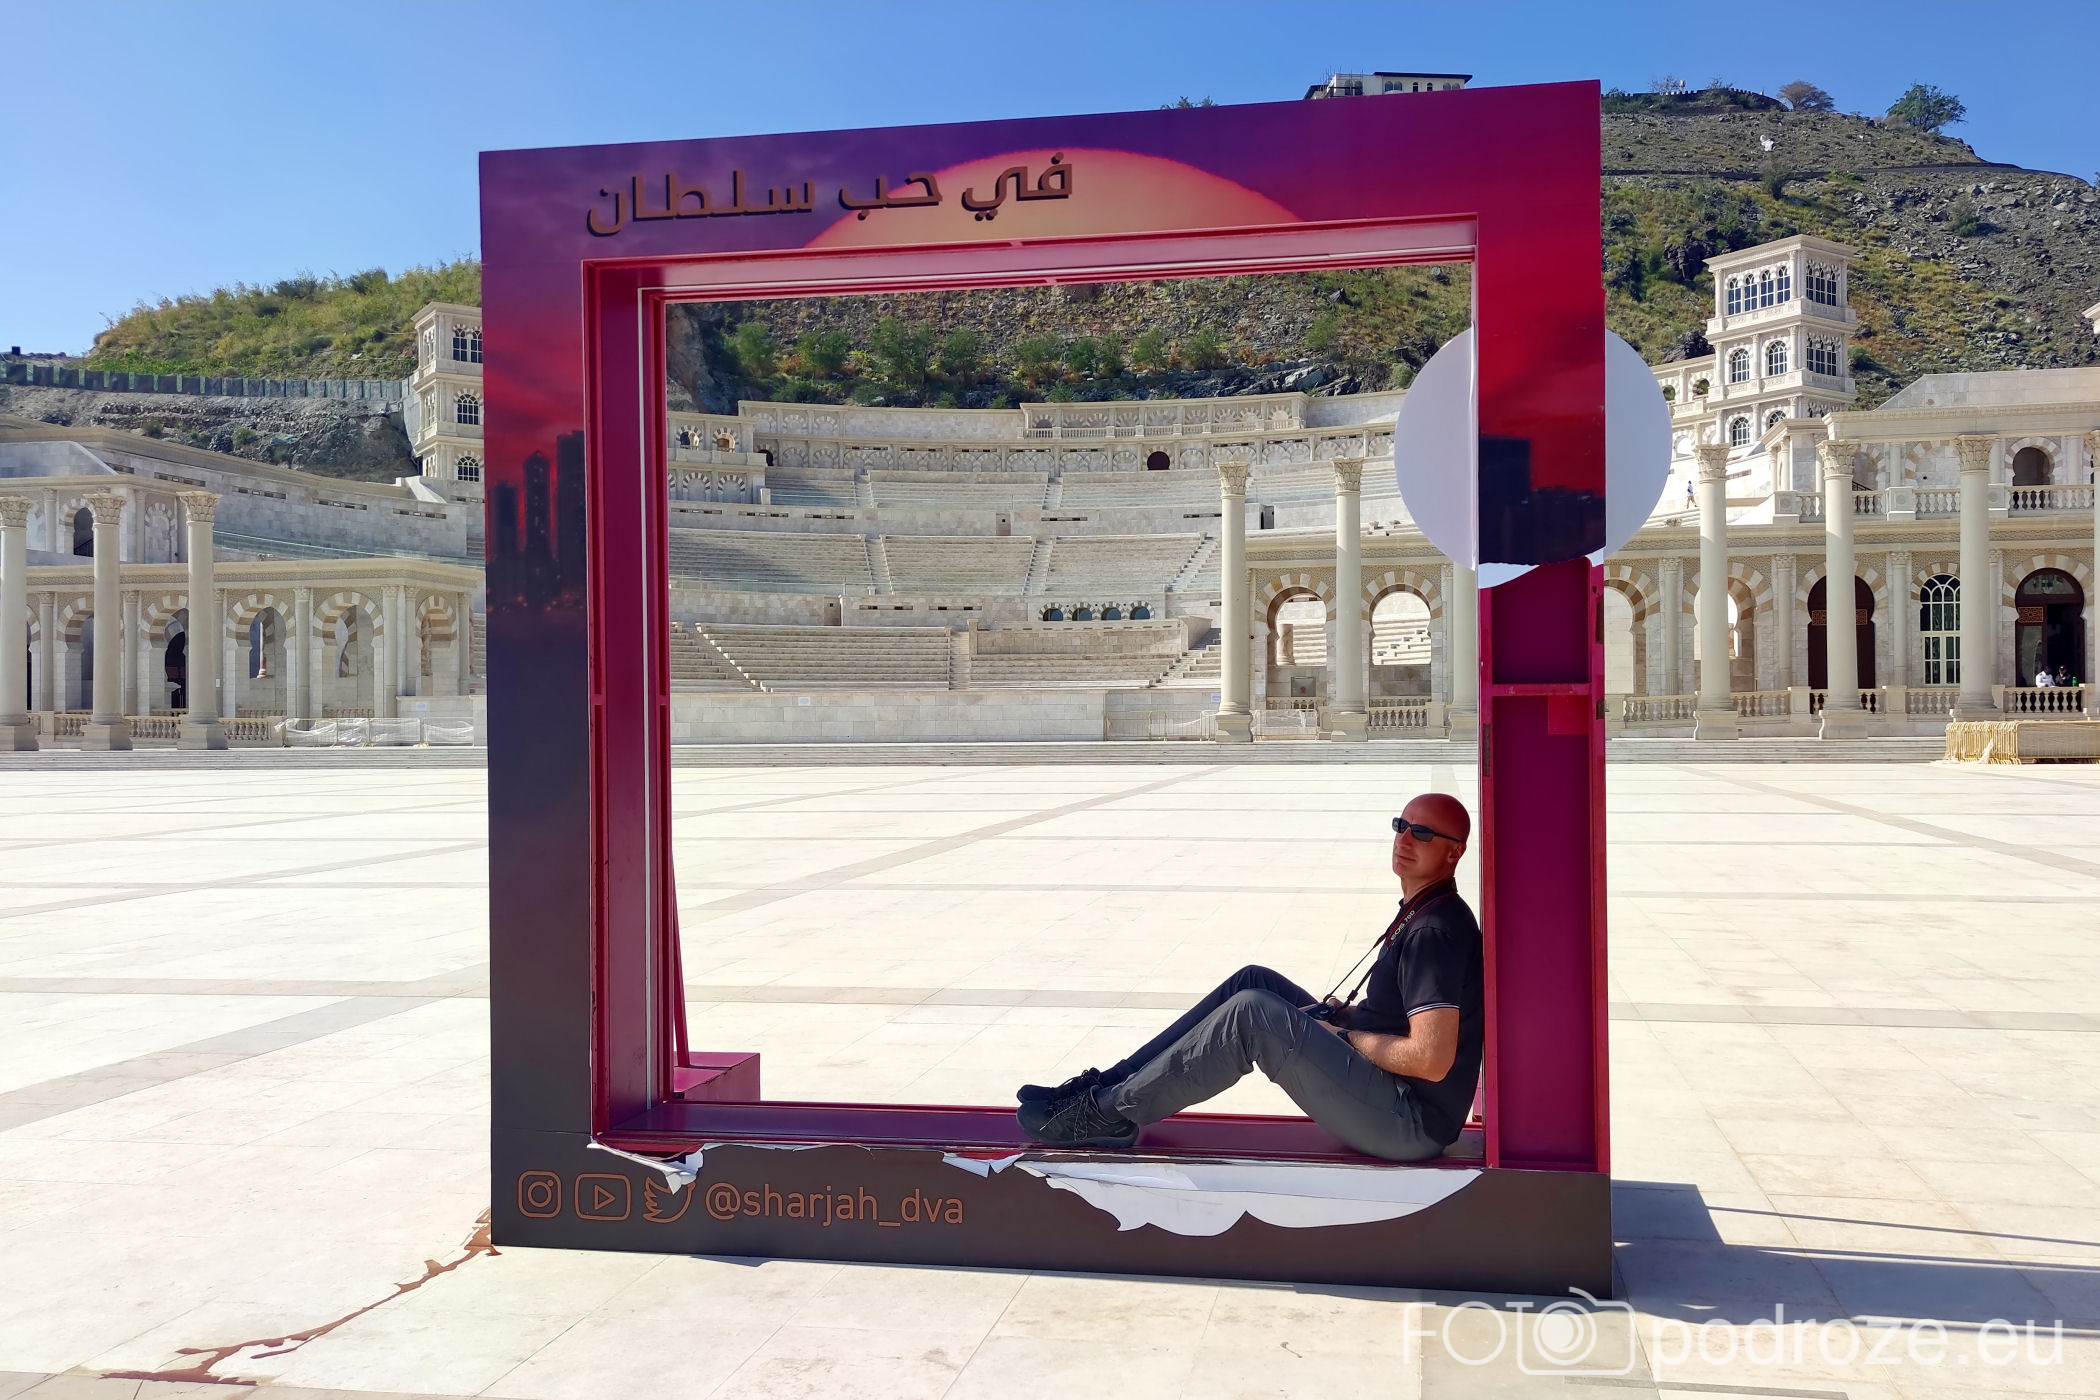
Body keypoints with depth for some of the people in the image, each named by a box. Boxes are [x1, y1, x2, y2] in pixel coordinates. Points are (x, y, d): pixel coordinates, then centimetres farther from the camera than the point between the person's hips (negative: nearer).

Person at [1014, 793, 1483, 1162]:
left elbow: (1432, 1060, -28)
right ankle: (1108, 1084, 3)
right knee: (1254, 982, 5)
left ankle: (1105, 1115, -13)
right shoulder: (1420, 912, 13)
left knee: (1253, 1013, -22)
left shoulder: (1434, 932, -20)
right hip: (1396, 1106, 10)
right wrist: (1347, 1015, 6)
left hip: (1415, 1124, -10)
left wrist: (1349, 1036, -12)